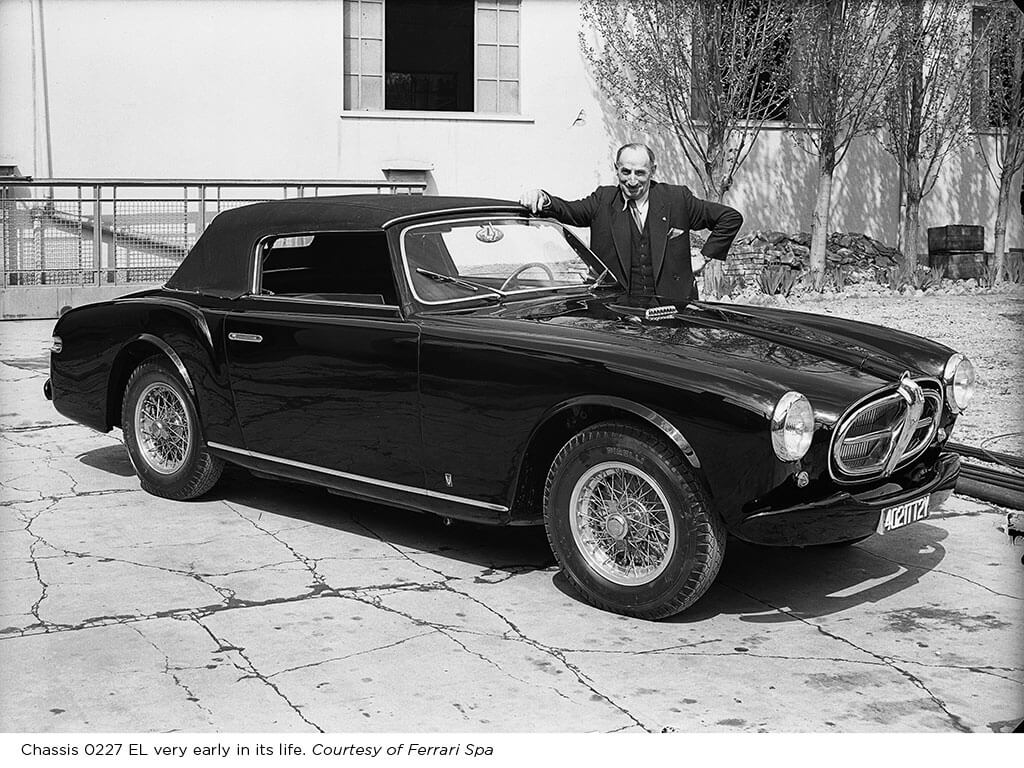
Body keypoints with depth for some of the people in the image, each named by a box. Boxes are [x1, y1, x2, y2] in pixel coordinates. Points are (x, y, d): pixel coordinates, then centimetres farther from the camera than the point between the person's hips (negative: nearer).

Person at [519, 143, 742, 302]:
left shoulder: (677, 199, 6)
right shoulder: (603, 201, 9)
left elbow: (731, 218, 11)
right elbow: (568, 211, -5)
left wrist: (704, 257, 5)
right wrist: (542, 199, -26)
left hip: (672, 305, 0)